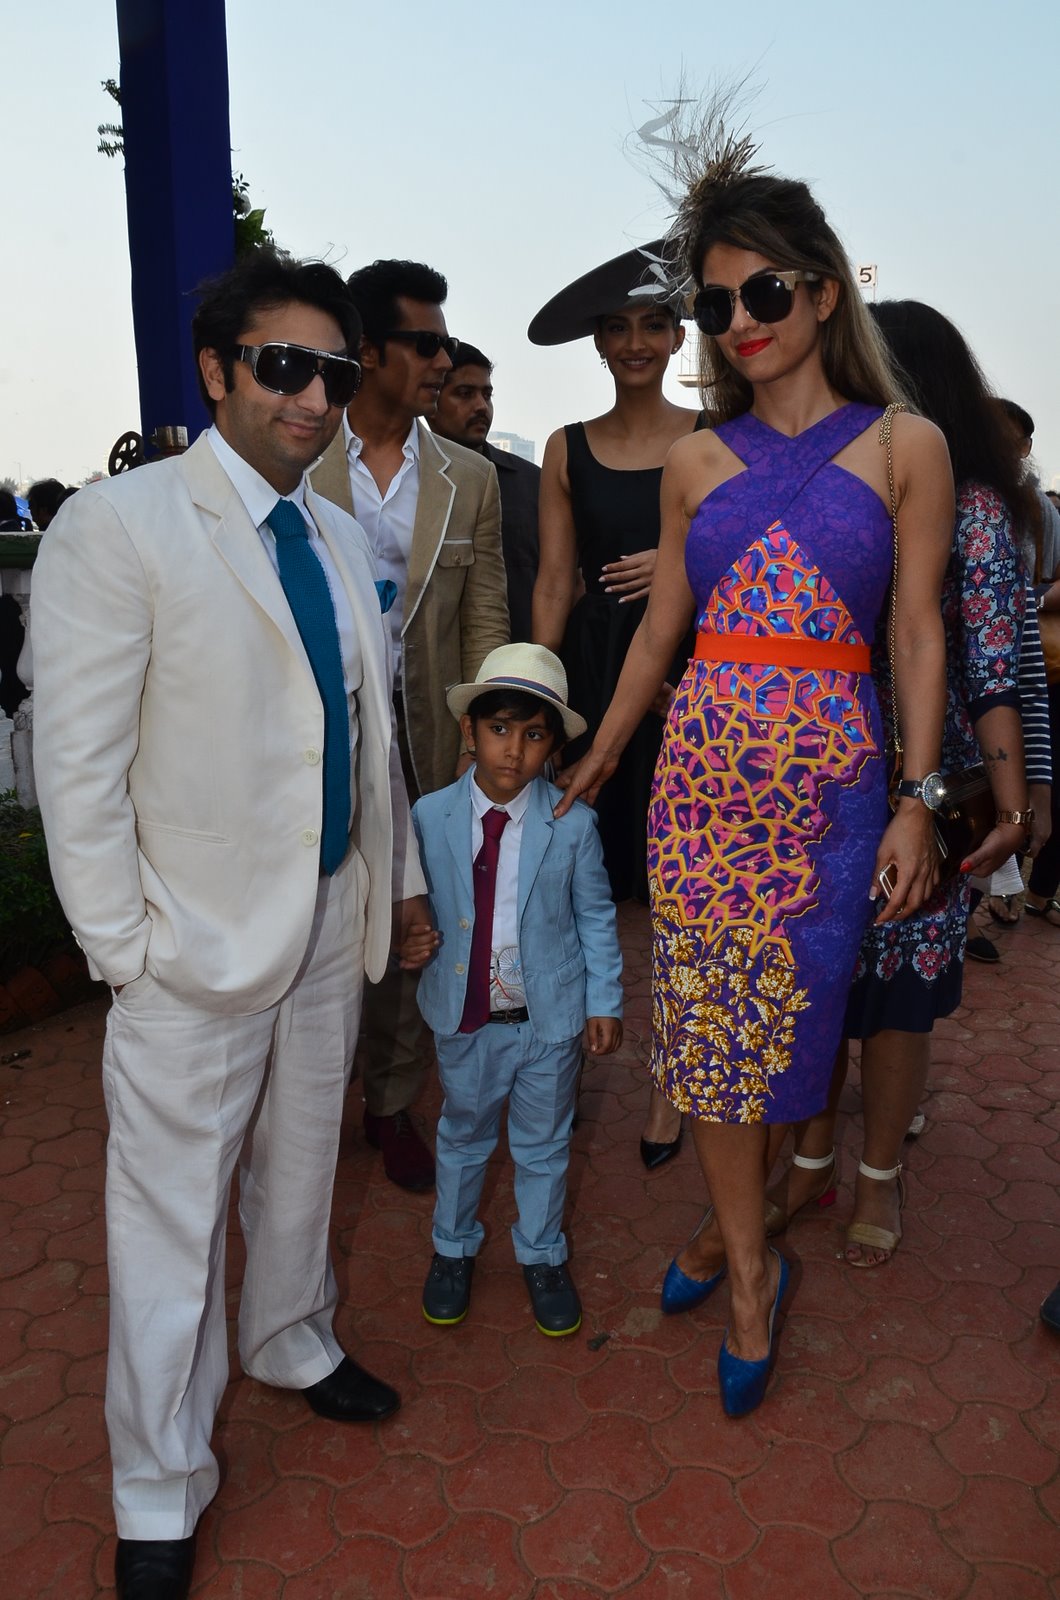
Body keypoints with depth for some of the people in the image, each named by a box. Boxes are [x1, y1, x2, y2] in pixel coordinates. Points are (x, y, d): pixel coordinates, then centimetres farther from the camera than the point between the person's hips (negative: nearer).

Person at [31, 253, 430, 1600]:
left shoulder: (341, 539, 10)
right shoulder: (117, 525, -12)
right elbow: (78, 766, -13)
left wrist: (401, 871, 15)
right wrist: (124, 943, -14)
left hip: (331, 923, 7)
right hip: (198, 938, -6)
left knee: (301, 1160, 23)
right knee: (172, 1212, 7)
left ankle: (291, 1340, 50)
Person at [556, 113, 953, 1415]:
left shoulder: (903, 445, 1)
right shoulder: (697, 461, 7)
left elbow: (918, 636, 0)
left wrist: (916, 802, -5)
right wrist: (591, 765, 16)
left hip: (830, 773, -2)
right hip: (700, 763, 2)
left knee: (788, 1012, 7)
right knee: (708, 1012, 3)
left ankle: (726, 1228, 31)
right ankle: (750, 1267, 21)